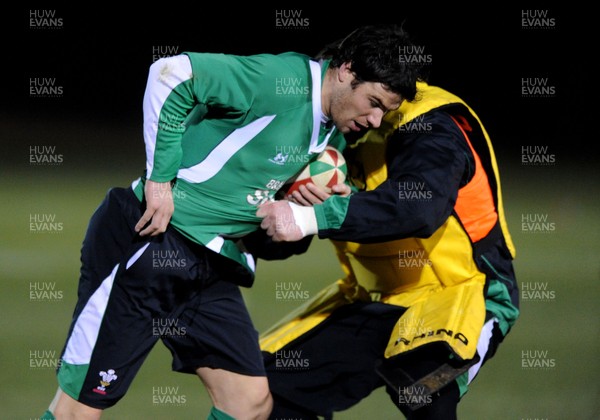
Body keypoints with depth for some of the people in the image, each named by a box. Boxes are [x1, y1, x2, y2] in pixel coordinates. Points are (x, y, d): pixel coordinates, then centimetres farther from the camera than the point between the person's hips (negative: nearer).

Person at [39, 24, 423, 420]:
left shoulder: (333, 131, 9)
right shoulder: (281, 80, -17)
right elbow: (171, 73, -21)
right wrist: (160, 177, -19)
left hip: (212, 266, 9)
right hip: (148, 241, -9)